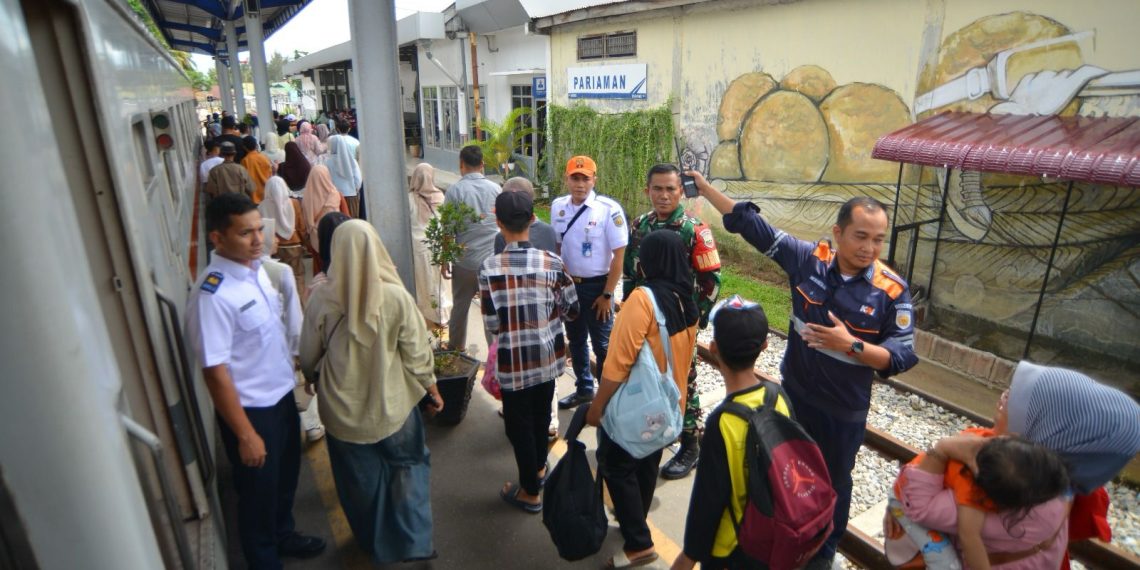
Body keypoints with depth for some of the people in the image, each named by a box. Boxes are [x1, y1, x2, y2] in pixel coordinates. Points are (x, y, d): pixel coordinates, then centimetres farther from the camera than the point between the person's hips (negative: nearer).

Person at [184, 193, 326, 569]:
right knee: (258, 491, 15)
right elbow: (215, 372, -23)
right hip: (251, 409, -7)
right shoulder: (213, 295, -26)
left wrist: (296, 368, 15)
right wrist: (245, 434, -19)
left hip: (281, 395, 8)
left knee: (286, 475, 27)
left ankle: (283, 534, 52)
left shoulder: (256, 268, -2)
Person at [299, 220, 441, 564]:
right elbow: (417, 353, -11)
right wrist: (432, 388, 6)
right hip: (392, 404, -1)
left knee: (360, 476, 23)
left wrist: (315, 379, 19)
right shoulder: (396, 297, -20)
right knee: (407, 466, 21)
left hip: (343, 407, 2)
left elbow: (309, 358, -4)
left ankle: (372, 541, 44)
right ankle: (412, 541, 24)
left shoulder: (321, 300, -17)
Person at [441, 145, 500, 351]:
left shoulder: (455, 190, -7)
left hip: (464, 261, -1)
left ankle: (455, 350, 32)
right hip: (492, 259, 1)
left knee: (460, 308, 16)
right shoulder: (496, 189, 0)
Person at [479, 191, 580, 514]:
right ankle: (539, 467, 47)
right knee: (541, 414, 25)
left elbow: (492, 324, -14)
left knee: (519, 423, 14)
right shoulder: (552, 262, -10)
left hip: (514, 360, -3)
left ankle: (530, 492, 27)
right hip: (548, 355, 4)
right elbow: (572, 311, -3)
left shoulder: (490, 268, -18)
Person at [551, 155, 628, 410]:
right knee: (576, 340, 19)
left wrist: (607, 295, -13)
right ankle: (584, 389, 39)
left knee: (602, 345, 7)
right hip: (568, 284, 5)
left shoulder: (609, 209, -18)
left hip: (596, 285, -5)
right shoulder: (558, 206, -2)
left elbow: (618, 256, -14)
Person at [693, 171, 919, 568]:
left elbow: (903, 355, -16)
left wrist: (852, 345, -33)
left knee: (832, 483, 20)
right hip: (793, 394, 3)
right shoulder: (808, 258, -13)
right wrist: (705, 188, -9)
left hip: (844, 411, -2)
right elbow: (753, 226, -9)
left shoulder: (892, 291, -19)